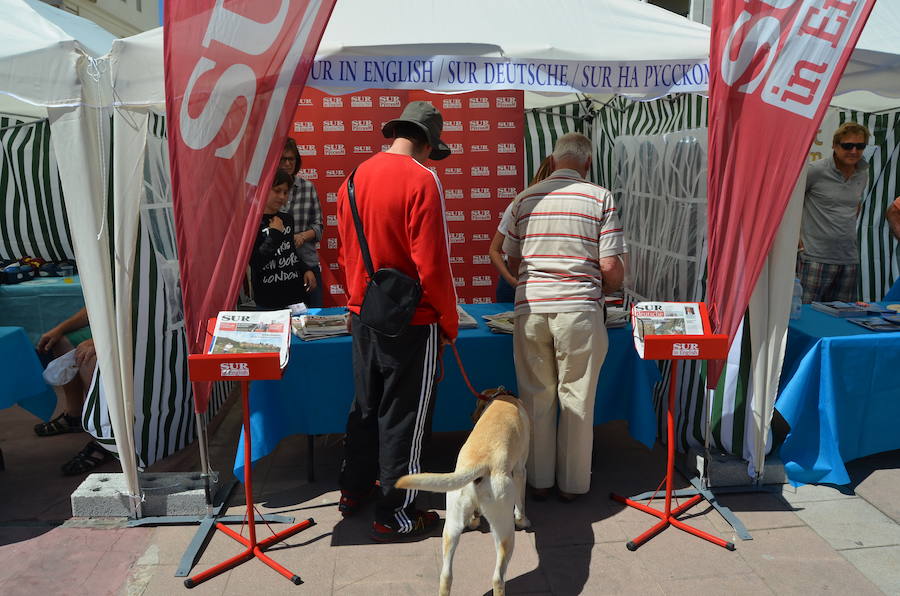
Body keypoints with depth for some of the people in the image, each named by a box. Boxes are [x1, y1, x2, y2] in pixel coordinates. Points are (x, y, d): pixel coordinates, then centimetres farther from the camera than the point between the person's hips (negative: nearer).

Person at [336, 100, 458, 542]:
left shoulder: (355, 177, 5)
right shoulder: (421, 180, -17)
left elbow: (346, 255, 12)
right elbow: (432, 264, -20)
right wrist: (449, 321, -7)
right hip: (410, 322, -7)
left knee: (365, 406, 22)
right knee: (402, 418, 6)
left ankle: (353, 490, 39)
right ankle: (395, 515, 21)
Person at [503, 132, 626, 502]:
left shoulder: (524, 199, 7)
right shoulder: (600, 198, -1)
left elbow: (512, 262, 10)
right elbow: (611, 267, -6)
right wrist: (605, 290, 15)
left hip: (530, 309, 3)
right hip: (579, 309, -2)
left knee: (536, 398, 13)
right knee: (577, 400, 10)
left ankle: (538, 480, 25)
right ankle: (572, 483, 22)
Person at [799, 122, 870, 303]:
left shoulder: (863, 174, 11)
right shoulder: (816, 171, -8)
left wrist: (848, 231, 18)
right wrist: (795, 236, -6)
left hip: (850, 259, 6)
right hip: (817, 259, -6)